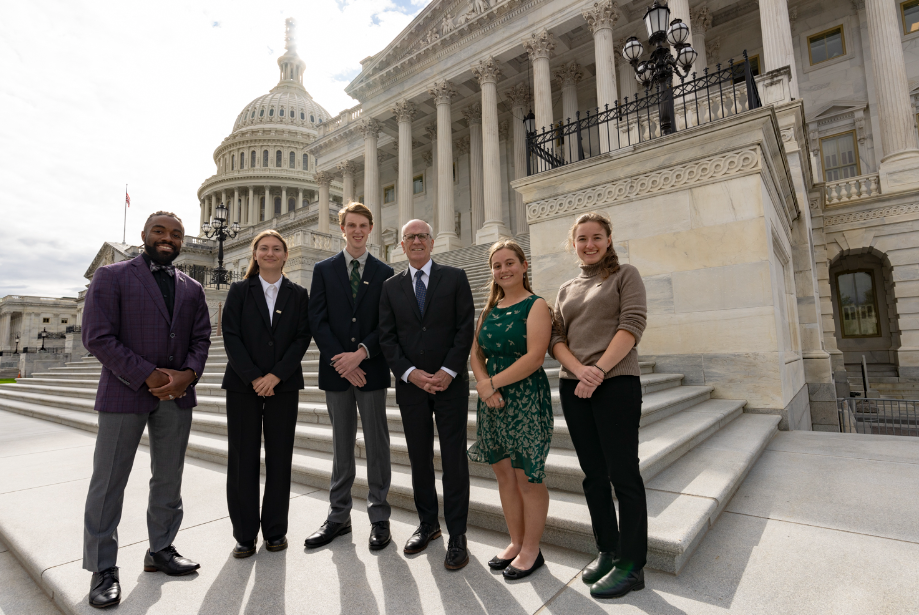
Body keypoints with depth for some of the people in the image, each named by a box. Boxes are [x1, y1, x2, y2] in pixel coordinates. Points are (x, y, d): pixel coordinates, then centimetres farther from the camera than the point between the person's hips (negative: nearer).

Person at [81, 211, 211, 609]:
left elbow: (201, 338, 8)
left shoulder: (192, 289, 11)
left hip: (178, 395, 4)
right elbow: (98, 337, -9)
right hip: (125, 393, -4)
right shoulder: (111, 276, 0)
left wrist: (189, 374, -11)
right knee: (109, 482, 5)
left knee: (169, 480, 12)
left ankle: (161, 550, 28)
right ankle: (102, 569, 20)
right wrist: (148, 376, -16)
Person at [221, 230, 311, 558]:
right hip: (242, 385, 0)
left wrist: (275, 376, -11)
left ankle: (275, 530, 20)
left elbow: (302, 338, -1)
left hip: (283, 385, 0)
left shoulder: (298, 294, 7)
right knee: (243, 458, 5)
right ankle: (244, 533, 19)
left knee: (280, 457, 6)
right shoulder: (239, 290, 7)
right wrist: (253, 378, -11)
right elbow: (231, 336, -1)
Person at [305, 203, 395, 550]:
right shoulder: (323, 270, 8)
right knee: (341, 446, 13)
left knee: (377, 445, 5)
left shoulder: (384, 273, 6)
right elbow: (318, 321, -1)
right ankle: (339, 517, 27)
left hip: (371, 370, -1)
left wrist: (361, 353, -15)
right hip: (336, 370, 1)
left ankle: (379, 518, 19)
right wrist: (341, 360, -11)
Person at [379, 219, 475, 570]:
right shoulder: (391, 287, 8)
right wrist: (410, 373, -10)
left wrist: (448, 372, -12)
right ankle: (428, 523, 31)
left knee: (454, 459, 3)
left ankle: (457, 535, 17)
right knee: (419, 459, 13)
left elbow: (465, 329, -4)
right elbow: (387, 338, 3)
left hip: (450, 383, -2)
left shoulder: (455, 278, 2)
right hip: (411, 384, 3)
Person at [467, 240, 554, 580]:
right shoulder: (489, 309, 12)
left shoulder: (536, 306, -7)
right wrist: (483, 384, -9)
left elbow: (534, 356, -17)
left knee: (528, 477, 3)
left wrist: (493, 383, -15)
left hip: (526, 397, -6)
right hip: (492, 399, 6)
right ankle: (515, 542, 31)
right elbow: (476, 352, 9)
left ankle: (531, 549, 23)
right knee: (504, 473, 14)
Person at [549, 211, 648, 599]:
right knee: (594, 475, 11)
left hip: (616, 383, -4)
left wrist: (600, 370, -17)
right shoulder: (566, 290, 16)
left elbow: (632, 324, -8)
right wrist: (579, 370, -11)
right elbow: (555, 338, 8)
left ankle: (631, 565, 15)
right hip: (574, 387, 5)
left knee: (623, 474, 1)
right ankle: (607, 552, 26)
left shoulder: (625, 276, 5)